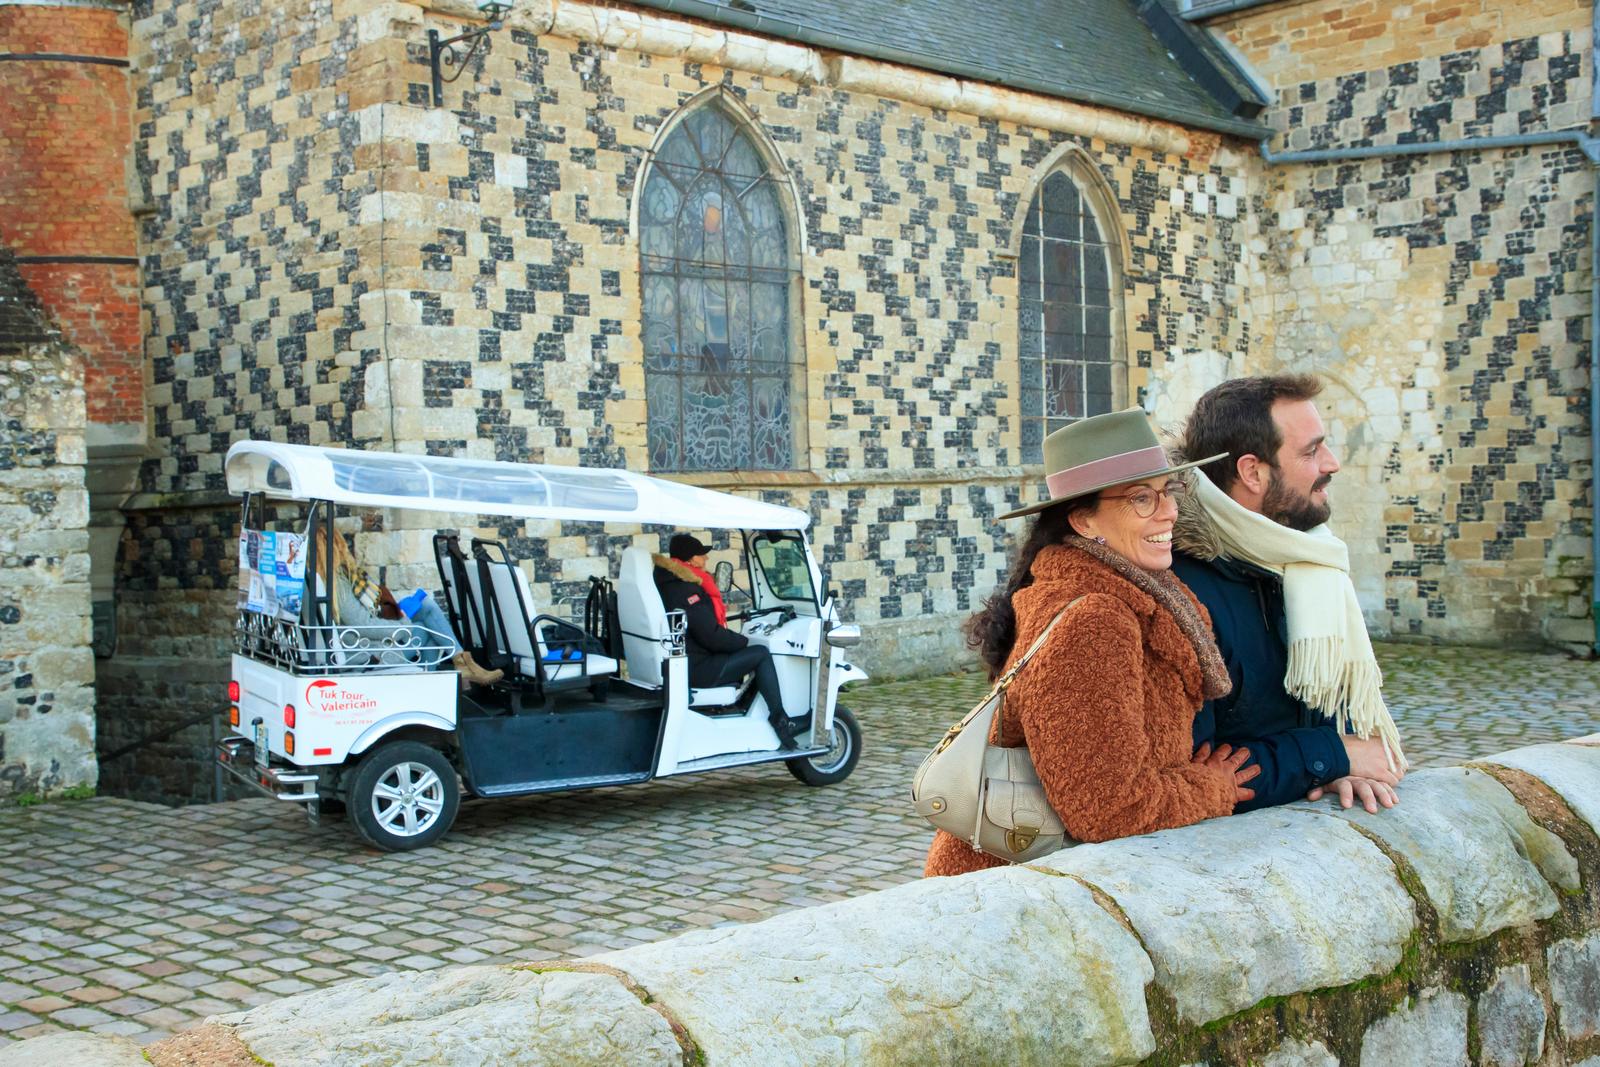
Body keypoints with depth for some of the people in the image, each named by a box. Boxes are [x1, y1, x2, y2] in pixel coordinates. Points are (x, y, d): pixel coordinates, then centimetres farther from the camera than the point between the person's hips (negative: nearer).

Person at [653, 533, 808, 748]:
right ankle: (780, 721, -2)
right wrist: (744, 641, -5)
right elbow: (711, 636, -22)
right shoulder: (686, 591, -20)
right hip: (697, 670, -10)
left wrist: (738, 640, 11)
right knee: (761, 654, -4)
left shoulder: (669, 583, 12)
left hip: (681, 663, 10)